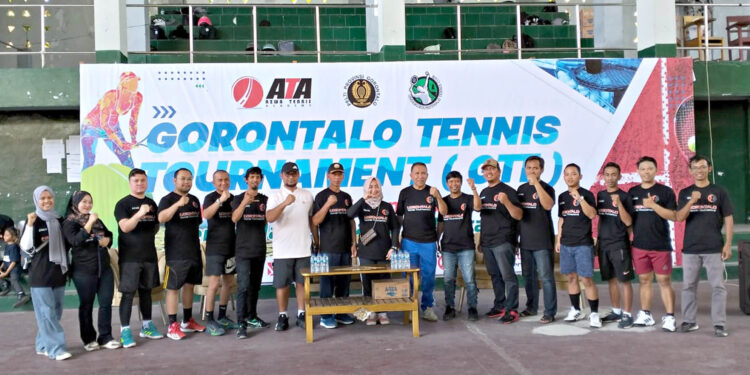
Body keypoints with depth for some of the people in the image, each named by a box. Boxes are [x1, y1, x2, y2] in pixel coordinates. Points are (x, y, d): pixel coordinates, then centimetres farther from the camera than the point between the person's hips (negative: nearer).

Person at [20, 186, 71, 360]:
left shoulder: (59, 220, 11)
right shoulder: (33, 220, -3)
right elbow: (26, 247, -13)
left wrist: (67, 267, 10)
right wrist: (30, 225, -23)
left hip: (59, 271, 6)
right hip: (41, 273, -6)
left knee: (56, 311, 8)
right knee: (47, 312, -6)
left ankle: (43, 345, 19)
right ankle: (56, 348, -6)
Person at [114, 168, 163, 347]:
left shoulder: (151, 203, 11)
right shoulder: (123, 204, -6)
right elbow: (125, 227, -21)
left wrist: (147, 237, 8)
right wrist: (139, 214, -35)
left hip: (149, 255, 5)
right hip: (129, 257, -5)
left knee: (146, 290, 14)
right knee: (128, 293, -5)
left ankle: (146, 326, 25)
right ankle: (125, 331, 1)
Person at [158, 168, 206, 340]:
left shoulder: (194, 200, 14)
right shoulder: (168, 199, -7)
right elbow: (161, 218, -27)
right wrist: (178, 204, -41)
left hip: (194, 251, 7)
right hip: (176, 252, -7)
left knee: (189, 285, 13)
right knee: (173, 287, -3)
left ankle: (187, 322, 24)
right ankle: (173, 326, 1)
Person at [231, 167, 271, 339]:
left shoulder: (265, 199, 9)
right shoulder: (239, 198, -1)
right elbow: (234, 218, -18)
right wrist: (245, 202, -35)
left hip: (260, 249, 4)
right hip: (243, 250, -4)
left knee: (255, 285, 12)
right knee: (244, 286, -10)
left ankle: (252, 316, 25)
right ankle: (241, 323, -9)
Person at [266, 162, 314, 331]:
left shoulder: (307, 195, 8)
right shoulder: (275, 197, -2)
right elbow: (269, 218, -19)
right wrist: (285, 203, -32)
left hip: (303, 249, 2)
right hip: (283, 250, -2)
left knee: (302, 283, 7)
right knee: (282, 284, 4)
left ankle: (301, 315, 17)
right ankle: (282, 317, 15)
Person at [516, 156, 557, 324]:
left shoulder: (546, 188, -5)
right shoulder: (521, 189, 12)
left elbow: (548, 205, -26)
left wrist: (536, 183, -29)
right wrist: (516, 236, 15)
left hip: (542, 242, -6)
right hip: (525, 241, 6)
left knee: (546, 277, -4)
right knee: (528, 276, 13)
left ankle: (550, 312, 1)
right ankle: (531, 307, 25)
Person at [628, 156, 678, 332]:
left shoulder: (665, 191, 0)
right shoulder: (632, 192, 10)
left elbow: (673, 215, -8)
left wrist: (653, 205, -18)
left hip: (661, 245, -3)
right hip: (639, 245, 3)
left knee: (664, 281, -2)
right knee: (644, 280, 10)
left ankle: (669, 317, 3)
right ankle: (645, 314, 19)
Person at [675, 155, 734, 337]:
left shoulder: (720, 192, 3)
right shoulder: (685, 193, 7)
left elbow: (728, 219, 3)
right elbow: (679, 217, -2)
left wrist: (728, 244, -4)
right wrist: (692, 201, -18)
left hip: (714, 248, -2)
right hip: (690, 248, 2)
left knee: (718, 286, 0)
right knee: (689, 286, 7)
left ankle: (719, 324, 6)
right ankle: (689, 321, 16)